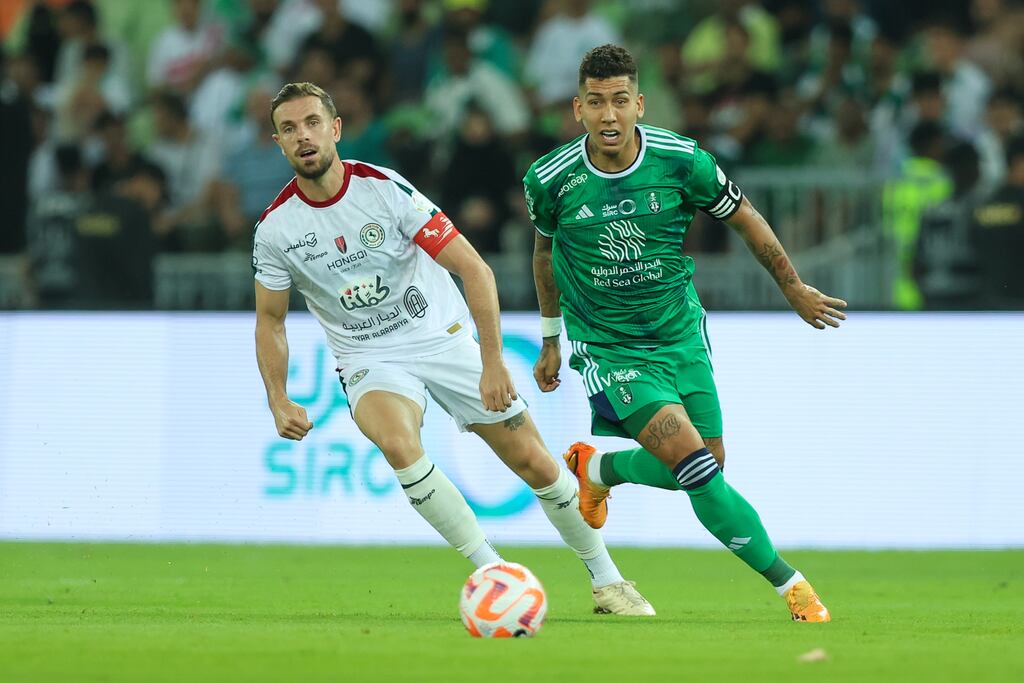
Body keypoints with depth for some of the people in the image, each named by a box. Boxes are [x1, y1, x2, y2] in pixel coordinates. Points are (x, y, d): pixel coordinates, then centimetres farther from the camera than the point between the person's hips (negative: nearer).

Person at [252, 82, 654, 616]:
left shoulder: (385, 189, -17)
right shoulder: (275, 227, -9)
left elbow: (473, 269, -15)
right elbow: (270, 319, 7)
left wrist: (493, 362, -22)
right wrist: (279, 402, -6)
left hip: (444, 340, 0)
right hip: (370, 361, 0)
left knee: (534, 462, -3)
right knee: (398, 442, -33)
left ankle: (607, 581, 18)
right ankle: (492, 572, -22)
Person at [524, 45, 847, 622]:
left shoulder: (681, 160, -13)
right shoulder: (551, 179, -13)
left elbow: (746, 219, 4)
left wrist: (795, 289, 14)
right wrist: (551, 340, 18)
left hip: (681, 337, 3)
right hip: (610, 350, -3)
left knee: (707, 469, 2)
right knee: (692, 459, -20)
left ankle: (599, 468, 32)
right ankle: (786, 579, -5)